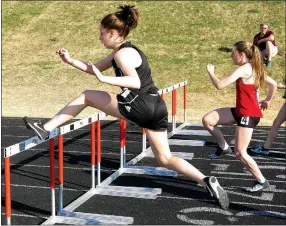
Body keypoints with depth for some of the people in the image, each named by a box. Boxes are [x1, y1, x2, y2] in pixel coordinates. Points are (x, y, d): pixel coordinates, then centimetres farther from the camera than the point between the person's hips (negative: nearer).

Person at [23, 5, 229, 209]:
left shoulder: (123, 54, -9)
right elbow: (95, 68, 28)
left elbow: (135, 82, -26)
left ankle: (46, 129, 9)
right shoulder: (125, 51, 21)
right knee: (165, 159, 14)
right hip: (155, 107, 10)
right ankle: (207, 181, 4)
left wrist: (104, 79, -30)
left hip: (140, 106, -10)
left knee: (87, 96, 5)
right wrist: (70, 60, 22)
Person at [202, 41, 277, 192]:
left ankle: (262, 182, 9)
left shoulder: (243, 70, -19)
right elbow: (273, 84, 17)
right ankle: (224, 147, 20)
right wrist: (267, 101, 27)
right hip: (241, 111, 10)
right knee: (208, 120, 3)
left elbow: (220, 85, -25)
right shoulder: (254, 68, 9)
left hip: (249, 115, -10)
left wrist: (210, 71, -8)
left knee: (240, 152, -5)